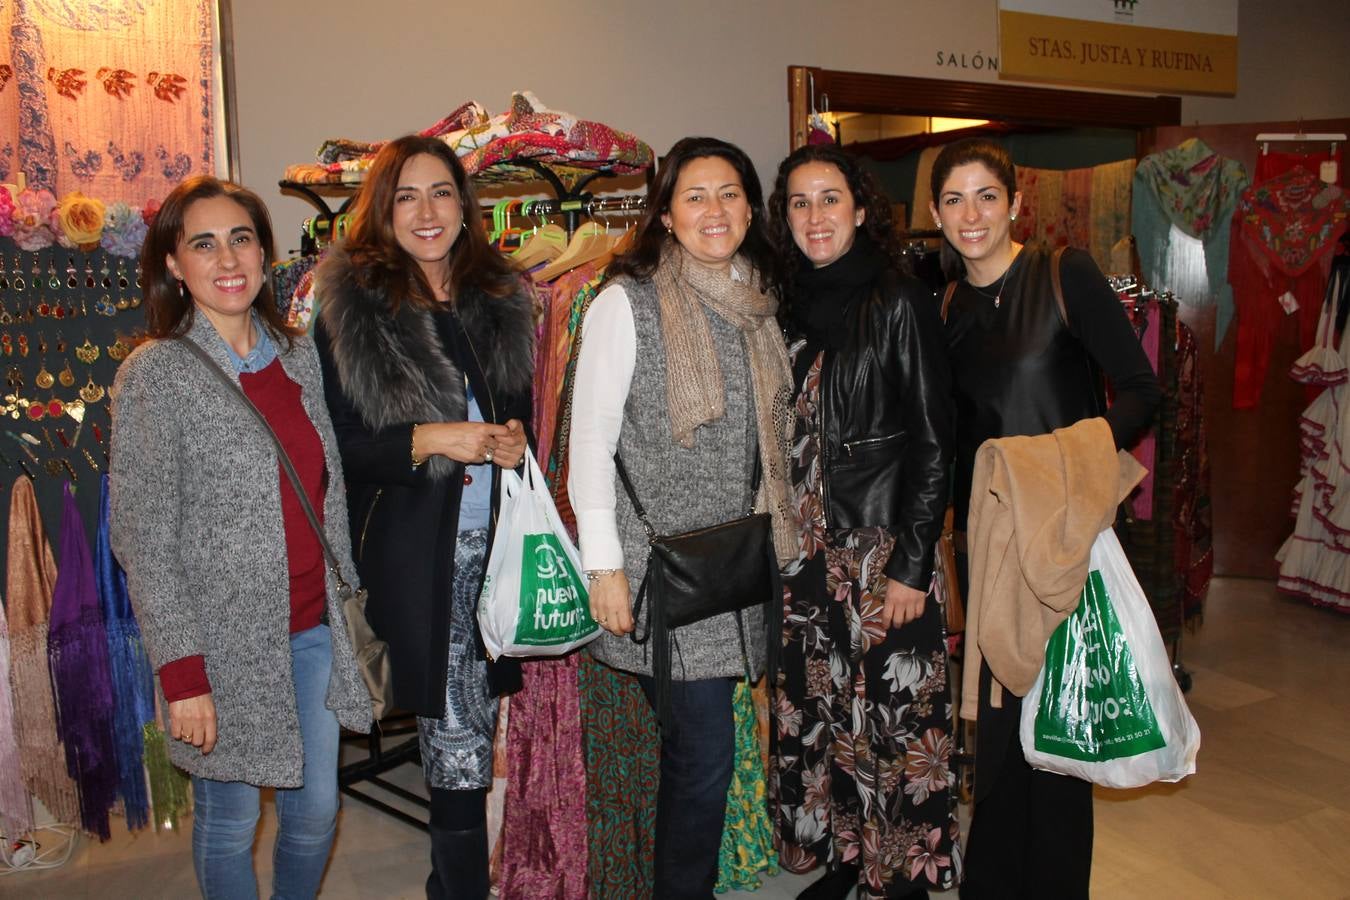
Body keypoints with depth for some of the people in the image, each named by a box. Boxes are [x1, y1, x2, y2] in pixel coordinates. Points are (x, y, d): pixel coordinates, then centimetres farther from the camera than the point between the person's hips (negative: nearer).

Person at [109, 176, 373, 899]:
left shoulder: (298, 355, 5)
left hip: (315, 631, 5)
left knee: (315, 812, 16)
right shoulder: (155, 375, -11)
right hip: (227, 645, -5)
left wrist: (348, 604, 12)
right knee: (229, 824, 12)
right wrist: (182, 672, -15)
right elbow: (142, 539, -13)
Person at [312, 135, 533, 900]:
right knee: (460, 733, 0)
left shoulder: (500, 297, 10)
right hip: (416, 545, -4)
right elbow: (340, 444, -7)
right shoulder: (351, 305, -4)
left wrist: (516, 442, -3)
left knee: (467, 721, 13)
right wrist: (430, 440, -20)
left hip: (496, 535, 4)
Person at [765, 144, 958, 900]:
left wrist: (910, 565, -14)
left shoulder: (900, 302, -7)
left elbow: (932, 442, -9)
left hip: (884, 549, -5)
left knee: (894, 712, 2)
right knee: (815, 710, 12)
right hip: (804, 547, 5)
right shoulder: (789, 307, 9)